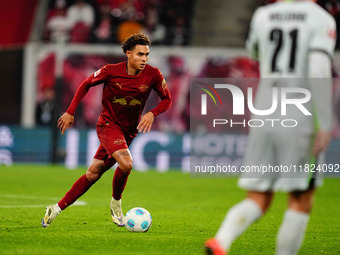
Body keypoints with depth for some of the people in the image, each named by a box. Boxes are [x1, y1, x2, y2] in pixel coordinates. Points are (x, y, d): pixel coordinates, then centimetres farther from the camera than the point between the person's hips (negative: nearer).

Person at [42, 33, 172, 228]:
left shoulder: (153, 75, -10)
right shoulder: (112, 71, -14)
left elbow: (167, 99, 4)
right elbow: (86, 84, 2)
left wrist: (152, 114, -16)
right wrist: (71, 112, 0)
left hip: (128, 131, 4)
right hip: (108, 125, -4)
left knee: (93, 174, 6)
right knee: (126, 164, -27)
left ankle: (58, 208, 17)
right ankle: (116, 202, -1)